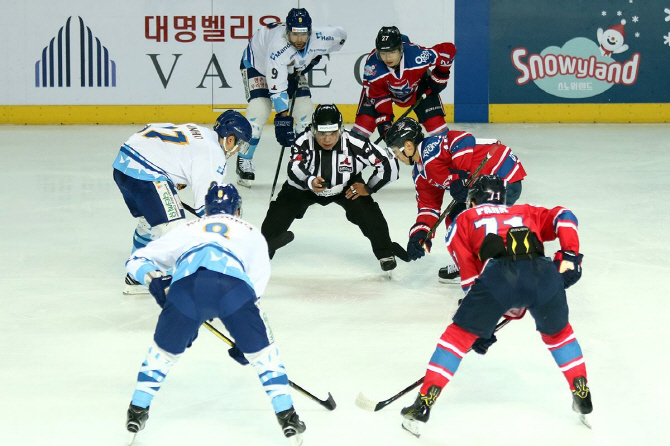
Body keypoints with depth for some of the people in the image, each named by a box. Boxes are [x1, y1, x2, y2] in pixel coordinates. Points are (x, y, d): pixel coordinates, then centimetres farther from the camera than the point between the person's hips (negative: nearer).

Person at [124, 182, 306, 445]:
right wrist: (245, 338, 35)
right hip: (233, 285, -1)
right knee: (261, 350, 19)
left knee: (164, 349, 25)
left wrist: (156, 281, 21)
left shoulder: (187, 230, 41)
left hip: (185, 285, 1)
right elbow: (256, 286, 31)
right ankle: (286, 416, 15)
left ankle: (137, 413, 26)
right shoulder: (252, 234, 39)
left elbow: (136, 261, 37)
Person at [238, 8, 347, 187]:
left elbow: (341, 35, -5)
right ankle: (244, 161, -10)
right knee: (259, 110, -22)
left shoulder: (319, 38, -30)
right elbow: (276, 88, -42)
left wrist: (315, 57, -11)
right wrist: (283, 118, -45)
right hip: (257, 63, -5)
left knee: (305, 109, -6)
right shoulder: (278, 47, -43)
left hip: (293, 69, 5)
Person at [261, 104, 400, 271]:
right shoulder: (303, 143, -33)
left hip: (347, 187, 0)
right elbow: (294, 173, -45)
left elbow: (389, 164, -29)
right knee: (282, 209, -13)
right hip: (305, 184, 1)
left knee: (367, 211, -20)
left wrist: (368, 188, -21)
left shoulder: (354, 144, -34)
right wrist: (310, 182, -66)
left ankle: (385, 253, -1)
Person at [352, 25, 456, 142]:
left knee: (434, 118, -12)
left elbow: (449, 49, -26)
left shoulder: (417, 55, -41)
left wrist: (440, 76, -17)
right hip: (384, 90, 0)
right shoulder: (373, 65, -36)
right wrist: (383, 118, -27)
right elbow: (378, 95, -21)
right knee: (365, 118, -13)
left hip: (417, 86, 0)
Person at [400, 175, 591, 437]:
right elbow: (563, 216, 22)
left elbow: (470, 276, 26)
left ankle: (422, 408, 10)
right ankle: (583, 398, 31)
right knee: (557, 333, 30)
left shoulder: (463, 221, 34)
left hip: (497, 274, -2)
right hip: (543, 272, 2)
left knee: (460, 335, 14)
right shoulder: (525, 212, 41)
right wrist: (569, 256, 14)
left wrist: (480, 328, 29)